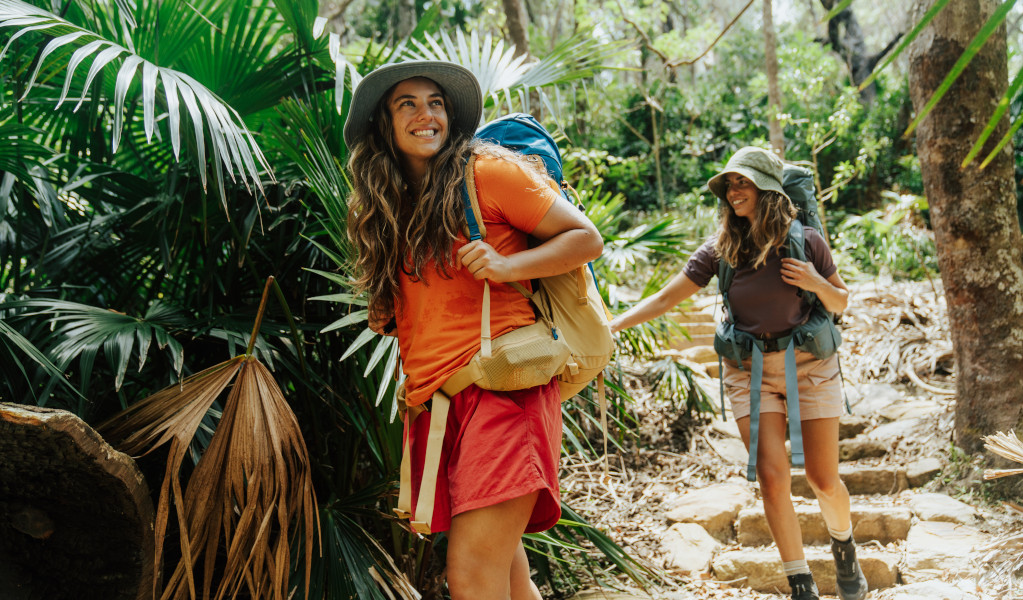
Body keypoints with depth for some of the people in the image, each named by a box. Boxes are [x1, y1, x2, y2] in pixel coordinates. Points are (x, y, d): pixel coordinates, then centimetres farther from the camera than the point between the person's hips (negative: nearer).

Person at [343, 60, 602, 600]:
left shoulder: (487, 172, 1)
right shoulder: (389, 208, 21)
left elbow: (586, 238, 0)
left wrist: (508, 266, -14)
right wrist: (388, 316, 12)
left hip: (501, 388, -6)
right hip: (432, 402, 6)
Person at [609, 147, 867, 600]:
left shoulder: (805, 240, -6)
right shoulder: (720, 250, -3)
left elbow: (841, 303, 4)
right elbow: (665, 298, -3)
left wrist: (816, 283, -18)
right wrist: (609, 327, -12)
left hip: (809, 363, -1)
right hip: (749, 369, 1)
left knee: (823, 481, 3)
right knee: (772, 476, -10)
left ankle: (844, 546, 36)